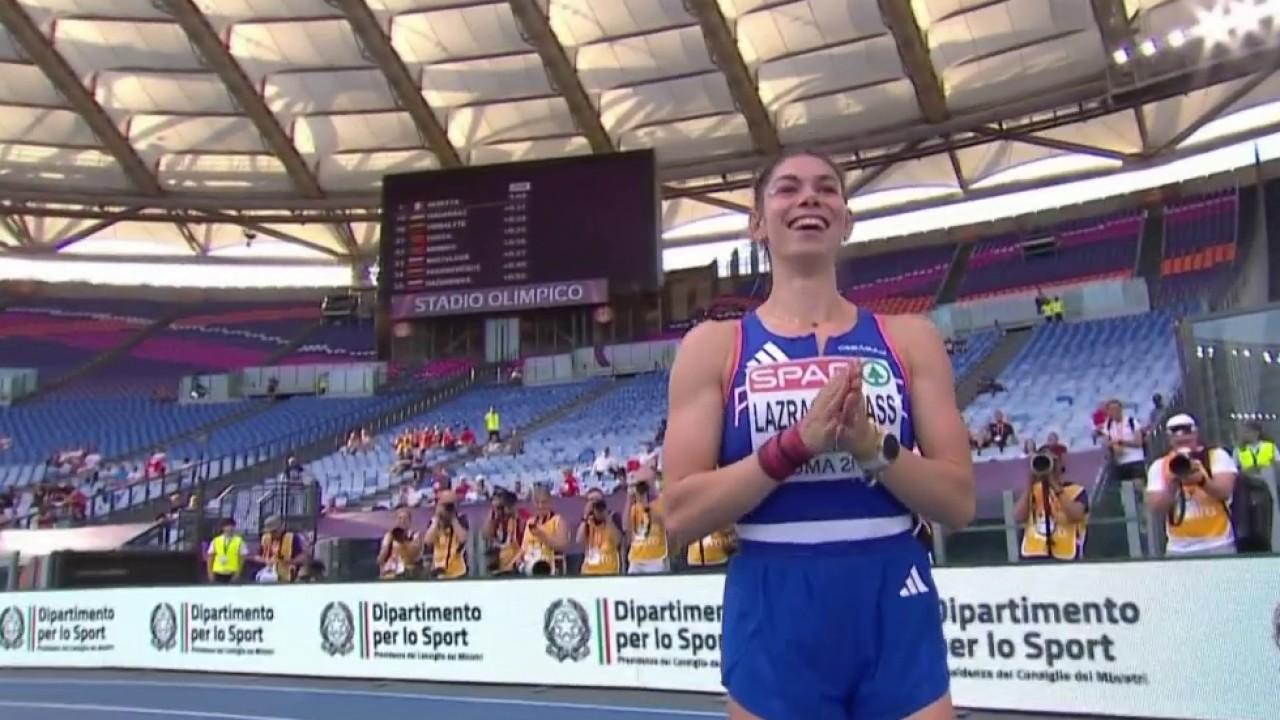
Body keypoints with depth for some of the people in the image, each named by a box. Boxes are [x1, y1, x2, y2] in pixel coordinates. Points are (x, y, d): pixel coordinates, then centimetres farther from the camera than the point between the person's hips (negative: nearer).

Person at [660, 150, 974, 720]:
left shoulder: (909, 338, 5)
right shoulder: (714, 346, 0)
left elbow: (959, 502, 2)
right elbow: (680, 515, -7)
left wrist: (871, 445, -15)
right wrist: (796, 444, -18)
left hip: (895, 611, 2)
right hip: (774, 617, -1)